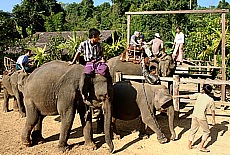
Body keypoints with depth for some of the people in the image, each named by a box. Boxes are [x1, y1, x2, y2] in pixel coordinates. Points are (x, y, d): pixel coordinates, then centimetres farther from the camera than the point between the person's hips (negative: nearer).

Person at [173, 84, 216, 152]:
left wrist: (177, 96, 9)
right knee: (206, 132, 15)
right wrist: (213, 120, 16)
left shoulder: (199, 95, 1)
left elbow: (188, 96, 2)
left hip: (195, 115, 3)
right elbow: (213, 111, 3)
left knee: (193, 130, 19)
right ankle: (201, 147, 11)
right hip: (202, 117, -3)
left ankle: (189, 145, 28)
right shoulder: (211, 100, -2)